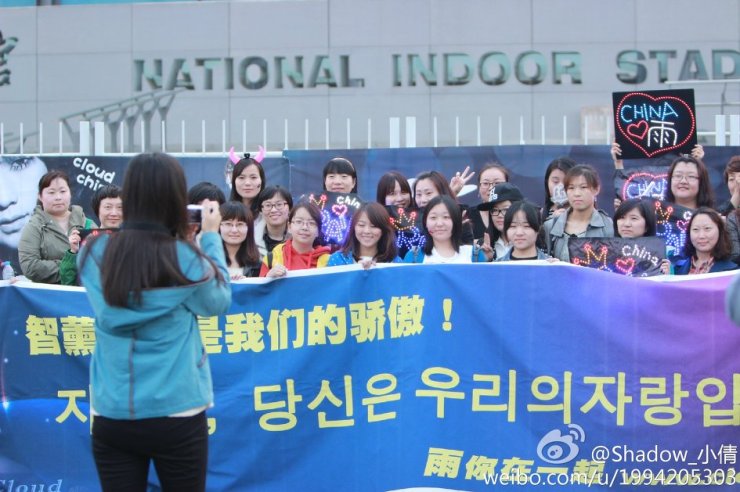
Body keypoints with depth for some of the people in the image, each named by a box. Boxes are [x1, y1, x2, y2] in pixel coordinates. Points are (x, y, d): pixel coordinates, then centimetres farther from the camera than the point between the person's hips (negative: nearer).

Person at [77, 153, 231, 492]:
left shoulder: (93, 254, -4)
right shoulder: (186, 259, -12)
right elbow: (219, 302, 7)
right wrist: (211, 236, 15)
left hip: (111, 414, 2)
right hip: (176, 413, -2)